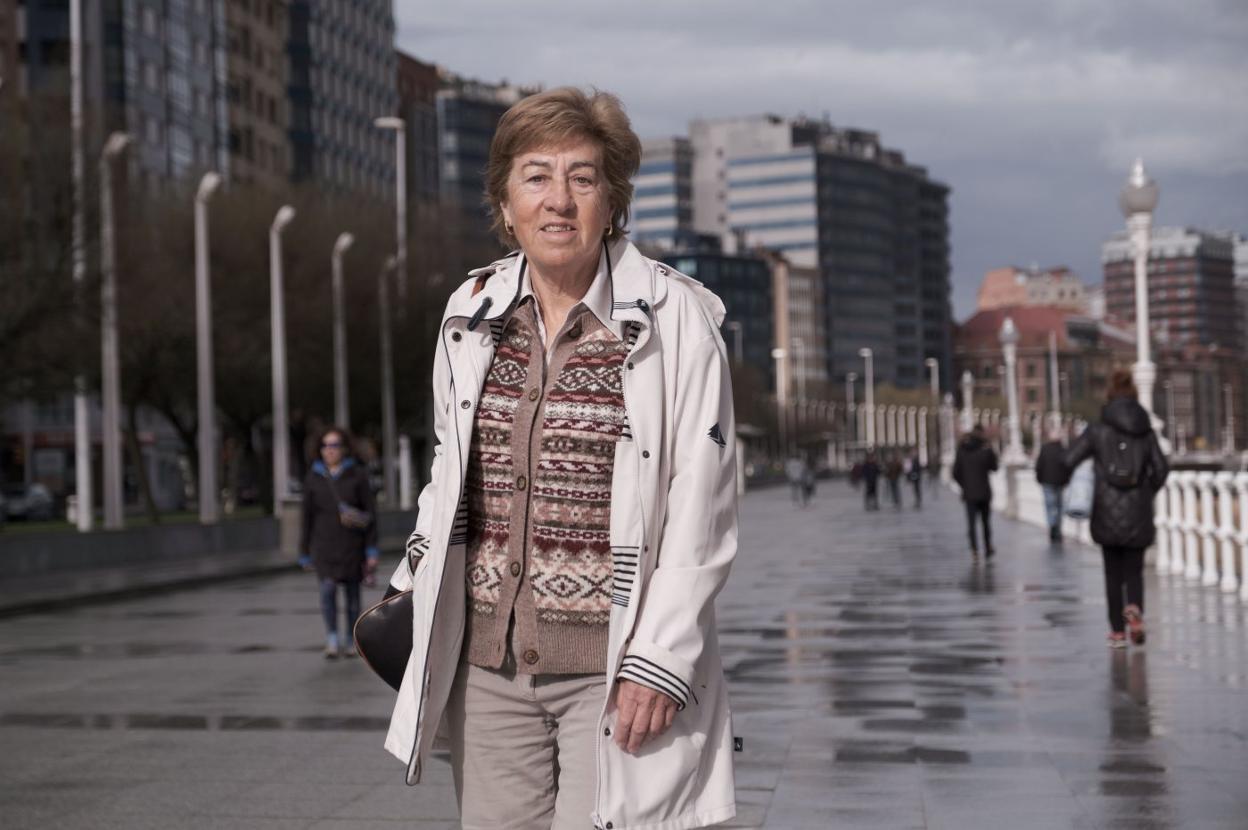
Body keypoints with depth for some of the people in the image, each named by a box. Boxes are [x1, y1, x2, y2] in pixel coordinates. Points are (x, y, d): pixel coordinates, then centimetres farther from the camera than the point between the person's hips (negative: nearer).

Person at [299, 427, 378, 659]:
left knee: (352, 593, 6)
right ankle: (332, 639, -5)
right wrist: (305, 553, 8)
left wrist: (372, 550, -8)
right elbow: (307, 517, 8)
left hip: (352, 545, 0)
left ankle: (350, 641, 22)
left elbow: (370, 514, -2)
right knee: (328, 588, -17)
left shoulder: (357, 475, -2)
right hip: (324, 544, 0)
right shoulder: (313, 478, 3)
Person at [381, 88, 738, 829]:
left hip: (615, 668, -5)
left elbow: (702, 513, -8)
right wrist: (412, 585, 18)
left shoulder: (674, 318, -7)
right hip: (489, 663, 5)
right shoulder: (472, 314, 8)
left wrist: (659, 662, -13)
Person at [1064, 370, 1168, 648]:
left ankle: (1118, 631, 11)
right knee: (1134, 571, 12)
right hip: (1139, 513, 1)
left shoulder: (1097, 430, -3)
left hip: (1107, 512, -1)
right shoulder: (1146, 432, 3)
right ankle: (1134, 609, -17)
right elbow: (1161, 469, 0)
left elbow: (1068, 461, -6)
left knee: (1113, 574, 11)